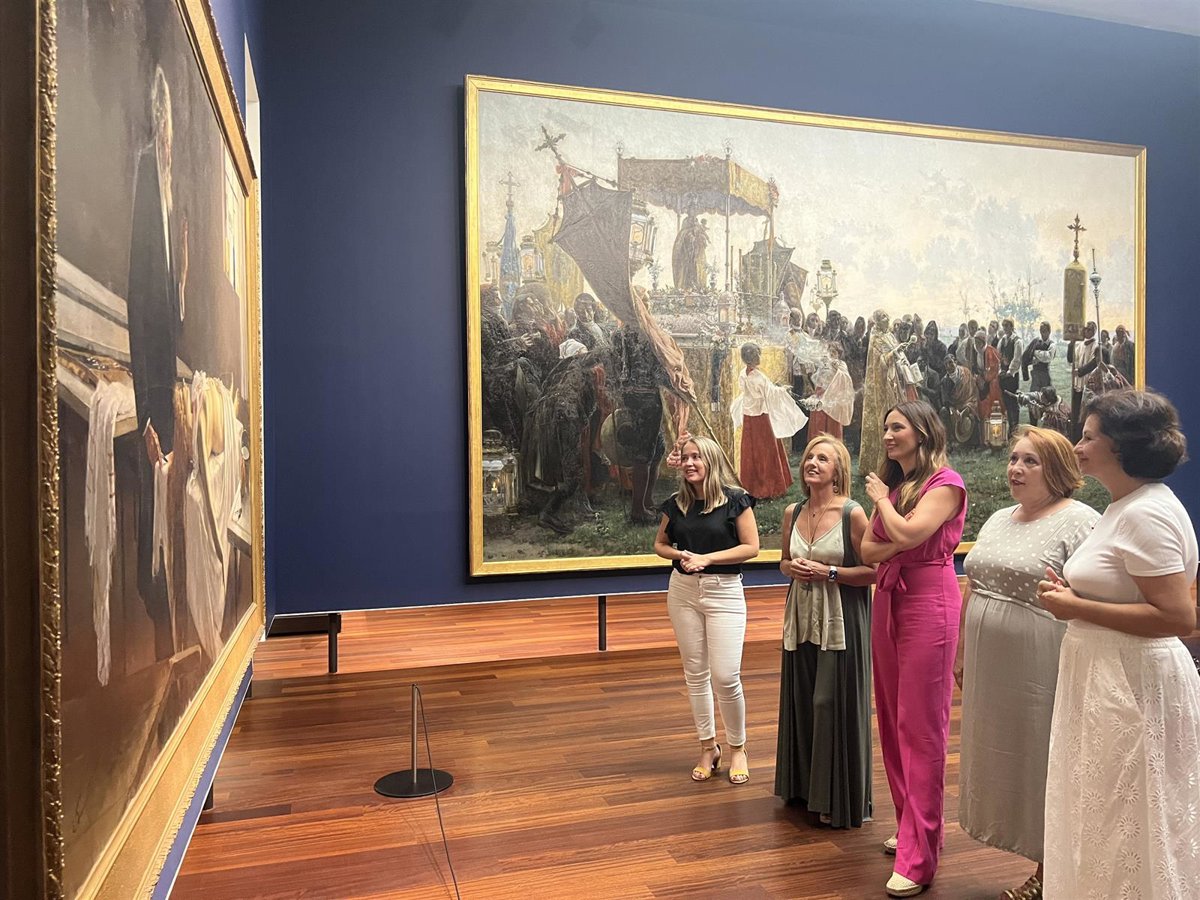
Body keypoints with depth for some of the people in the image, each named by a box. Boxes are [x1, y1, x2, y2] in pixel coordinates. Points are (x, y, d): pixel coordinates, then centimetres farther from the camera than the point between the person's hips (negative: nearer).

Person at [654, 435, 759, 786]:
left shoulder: (735, 499, -7)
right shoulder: (676, 503, 5)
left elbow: (751, 547, -9)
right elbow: (660, 544, 13)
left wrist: (706, 558, -17)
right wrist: (680, 555, -8)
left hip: (724, 591, -4)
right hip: (683, 590, 4)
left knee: (725, 676, -8)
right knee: (695, 673, 9)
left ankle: (738, 748, 15)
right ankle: (708, 747, 24)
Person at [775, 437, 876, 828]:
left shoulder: (852, 514, -11)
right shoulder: (792, 513, 6)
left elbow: (873, 571, -12)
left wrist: (829, 572, -19)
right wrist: (793, 569, -4)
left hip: (841, 621, -5)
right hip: (802, 619, 6)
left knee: (834, 704, -1)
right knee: (802, 702, 12)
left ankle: (840, 799, 16)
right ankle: (805, 785, 30)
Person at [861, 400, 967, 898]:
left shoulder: (946, 483, -8)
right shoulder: (892, 483, 15)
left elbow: (908, 533, -22)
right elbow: (867, 549, 8)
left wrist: (880, 498, -6)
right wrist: (897, 547, -12)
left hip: (928, 600, -8)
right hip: (888, 600, 8)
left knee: (921, 726, -4)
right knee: (893, 718, 12)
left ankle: (918, 857, 2)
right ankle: (911, 826, 27)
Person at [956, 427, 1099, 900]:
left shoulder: (1079, 522, -12)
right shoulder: (998, 520, 12)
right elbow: (973, 591, 16)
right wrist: (962, 652, 16)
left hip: (1043, 676, -7)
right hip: (991, 672, 8)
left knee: (1043, 769, 6)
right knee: (1002, 762, 14)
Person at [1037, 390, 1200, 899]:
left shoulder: (1146, 513, -20)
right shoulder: (1127, 507, 12)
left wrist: (1077, 609, -21)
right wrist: (1073, 592, 5)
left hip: (1132, 686, -10)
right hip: (1107, 680, 10)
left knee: (1125, 830, 5)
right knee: (1106, 825, 20)